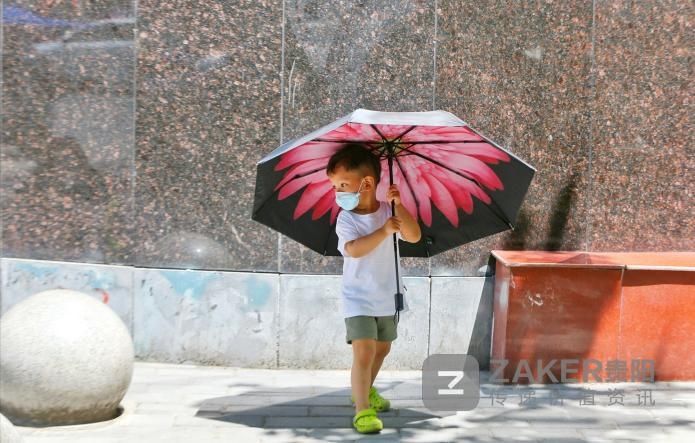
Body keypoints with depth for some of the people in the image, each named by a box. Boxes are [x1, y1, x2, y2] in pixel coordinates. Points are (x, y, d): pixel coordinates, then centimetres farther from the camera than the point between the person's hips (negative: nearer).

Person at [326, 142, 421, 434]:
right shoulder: (346, 219, -14)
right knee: (364, 352, -17)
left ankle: (366, 390, 45)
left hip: (387, 297, 5)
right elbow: (354, 249, -32)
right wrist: (384, 231, -41)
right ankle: (362, 411, -15)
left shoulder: (388, 212, -4)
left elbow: (414, 236, -18)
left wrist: (398, 205, -27)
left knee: (382, 349, 22)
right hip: (359, 300, -5)